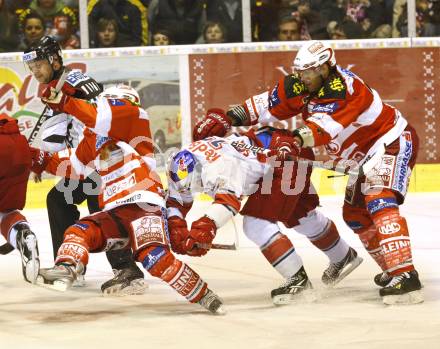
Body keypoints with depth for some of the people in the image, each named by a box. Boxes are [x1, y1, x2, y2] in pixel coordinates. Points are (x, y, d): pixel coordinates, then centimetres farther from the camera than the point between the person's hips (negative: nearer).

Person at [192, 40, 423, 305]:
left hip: (393, 141, -10)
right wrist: (229, 119, -12)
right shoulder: (302, 86, -3)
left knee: (379, 201, -27)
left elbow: (326, 123, -42)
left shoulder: (345, 87, -29)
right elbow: (269, 104, -2)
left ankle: (405, 275, -34)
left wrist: (298, 139, -56)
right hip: (365, 153, 10)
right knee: (355, 214, 13)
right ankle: (391, 269, 23)